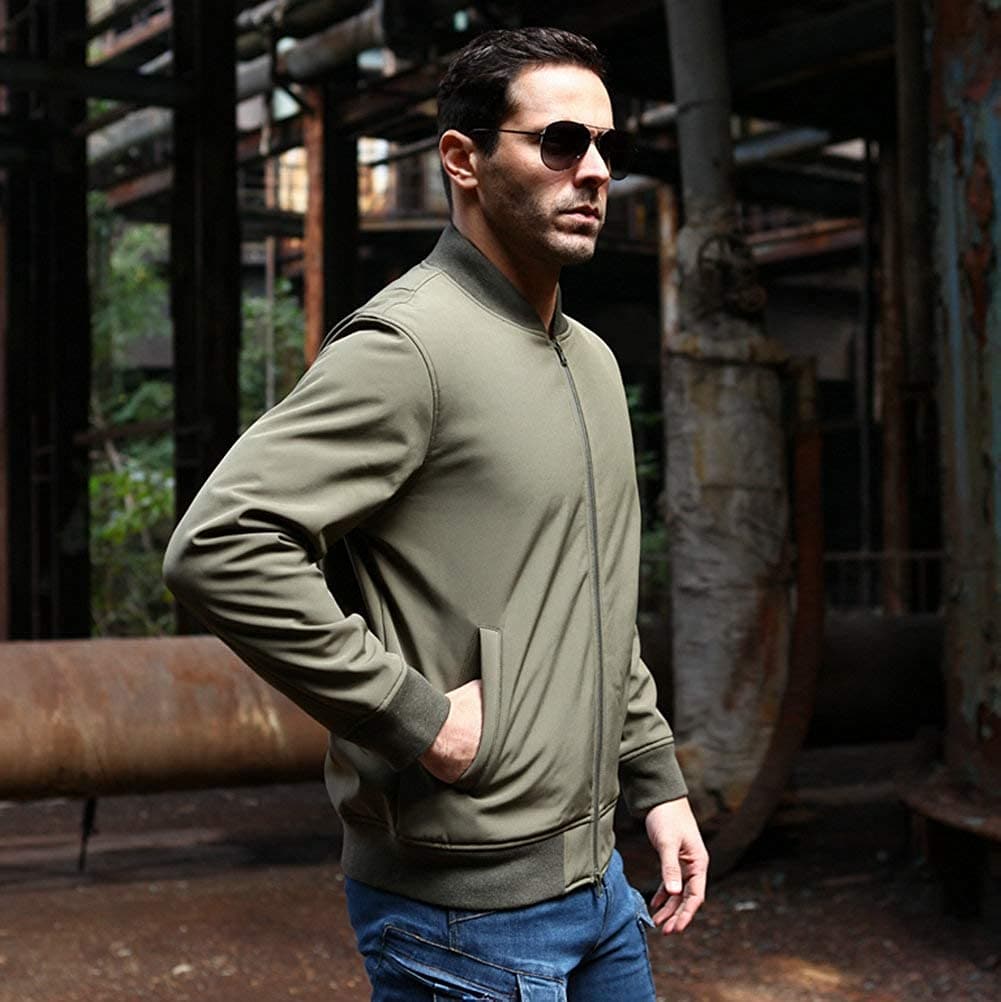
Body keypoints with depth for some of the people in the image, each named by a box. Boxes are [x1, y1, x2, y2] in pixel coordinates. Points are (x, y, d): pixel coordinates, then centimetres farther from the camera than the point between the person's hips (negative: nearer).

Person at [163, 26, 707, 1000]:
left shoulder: (591, 360, 13)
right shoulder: (406, 344, -17)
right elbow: (218, 546, -27)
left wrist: (656, 779, 16)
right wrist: (416, 714, -23)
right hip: (467, 909, -8)